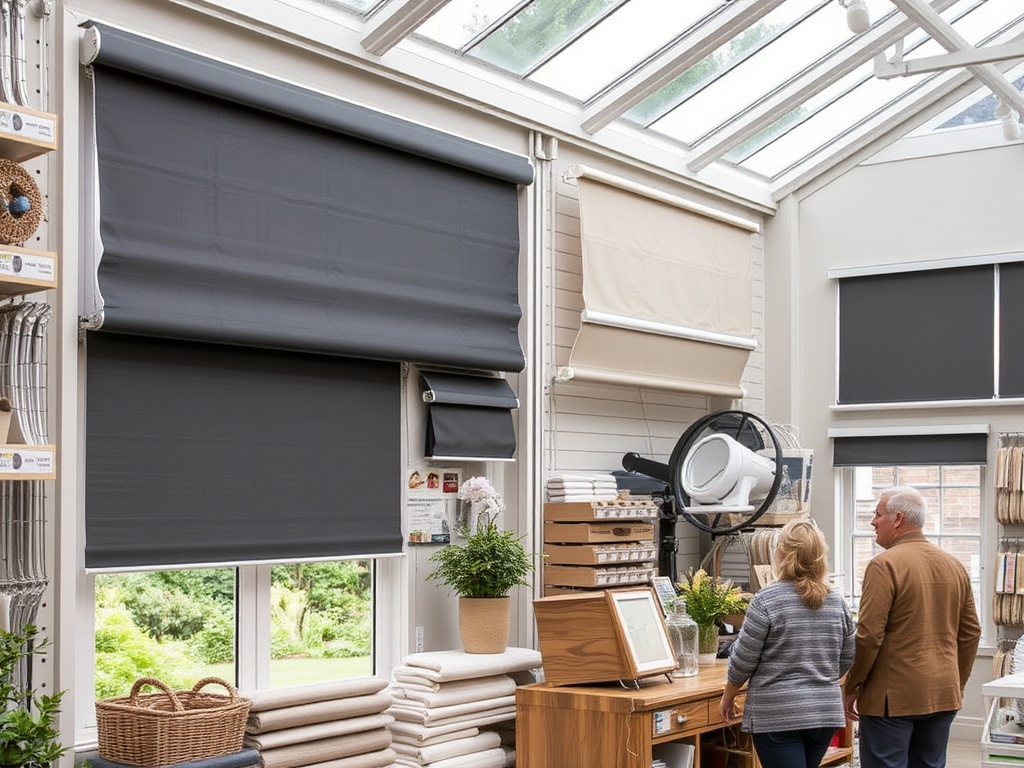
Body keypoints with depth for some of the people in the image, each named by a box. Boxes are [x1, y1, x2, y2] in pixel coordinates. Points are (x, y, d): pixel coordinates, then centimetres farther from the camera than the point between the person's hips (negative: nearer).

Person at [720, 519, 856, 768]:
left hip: (778, 715, -6)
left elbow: (743, 659, -8)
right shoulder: (837, 601, 4)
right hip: (825, 711, 6)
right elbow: (847, 659, 10)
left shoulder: (766, 600, -12)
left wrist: (728, 696, 8)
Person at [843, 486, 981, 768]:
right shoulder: (954, 565, 9)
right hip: (943, 695, 7)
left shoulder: (885, 565, -13)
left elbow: (868, 635, -16)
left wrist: (852, 687, -5)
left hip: (893, 696, -7)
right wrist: (957, 683, 22)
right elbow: (970, 633, 13)